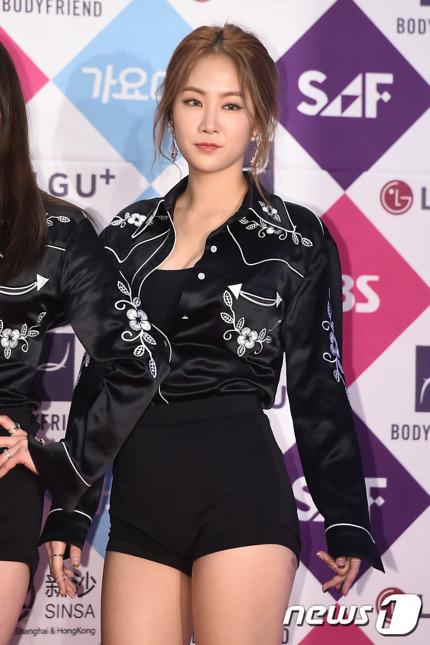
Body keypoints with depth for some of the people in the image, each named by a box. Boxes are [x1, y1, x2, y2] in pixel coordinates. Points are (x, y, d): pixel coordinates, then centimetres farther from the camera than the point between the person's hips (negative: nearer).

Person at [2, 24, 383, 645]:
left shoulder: (297, 237, 2)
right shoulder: (130, 232, 12)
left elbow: (317, 386, 4)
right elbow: (98, 377, 15)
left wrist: (348, 523, 3)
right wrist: (68, 513, 14)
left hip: (242, 488, -4)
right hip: (141, 500, 4)